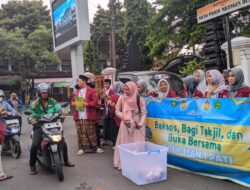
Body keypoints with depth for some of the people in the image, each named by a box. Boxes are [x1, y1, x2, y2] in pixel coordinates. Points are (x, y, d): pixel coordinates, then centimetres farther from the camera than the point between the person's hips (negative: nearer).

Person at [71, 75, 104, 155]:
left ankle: (95, 147, 11)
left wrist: (87, 104, -21)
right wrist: (73, 103, 0)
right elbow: (73, 101, 23)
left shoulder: (91, 91, -4)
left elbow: (95, 101, -11)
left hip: (88, 116, -5)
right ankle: (82, 148, 14)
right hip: (79, 116, 6)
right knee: (81, 132, 7)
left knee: (91, 132, 0)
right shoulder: (77, 92, 17)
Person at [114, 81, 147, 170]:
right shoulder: (121, 98, -2)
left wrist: (140, 123, -16)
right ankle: (122, 163, 13)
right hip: (125, 124, 1)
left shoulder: (139, 99, -5)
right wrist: (123, 117, -13)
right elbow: (117, 111, 4)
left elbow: (144, 112, -4)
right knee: (124, 143, 4)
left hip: (136, 125, -1)